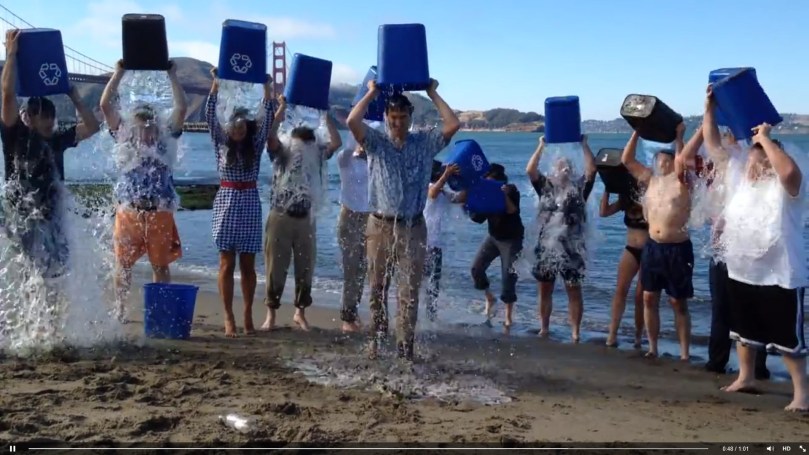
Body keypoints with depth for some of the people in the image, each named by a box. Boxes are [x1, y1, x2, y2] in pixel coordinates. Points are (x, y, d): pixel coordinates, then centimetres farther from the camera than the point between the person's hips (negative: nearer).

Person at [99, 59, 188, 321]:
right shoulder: (125, 136, 7)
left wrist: (172, 76, 0)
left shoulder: (165, 137, 7)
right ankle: (120, 311, 18)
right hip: (129, 212, 0)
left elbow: (181, 108, 0)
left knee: (161, 265, 7)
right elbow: (106, 105, 1)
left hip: (160, 213, 0)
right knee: (123, 264, 6)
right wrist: (119, 73, -1)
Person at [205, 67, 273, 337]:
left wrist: (266, 87, -6)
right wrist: (215, 84, -10)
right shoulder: (221, 142, 5)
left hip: (250, 204, 1)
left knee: (248, 265, 5)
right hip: (226, 203, -1)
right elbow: (210, 115, -3)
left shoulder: (255, 145, 7)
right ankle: (229, 318, 2)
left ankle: (248, 316, 12)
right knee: (227, 265, 0)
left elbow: (266, 118, -1)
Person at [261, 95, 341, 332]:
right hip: (281, 217, -3)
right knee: (276, 268, 1)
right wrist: (282, 108, -17)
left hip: (306, 220, 3)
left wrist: (325, 114, -2)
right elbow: (270, 135, -17)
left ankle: (300, 313, 20)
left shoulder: (316, 155, 7)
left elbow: (337, 142, -2)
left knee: (306, 268, 7)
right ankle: (271, 314, 9)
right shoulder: (281, 154, 0)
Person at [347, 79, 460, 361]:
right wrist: (372, 93, -3)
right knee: (377, 287, 12)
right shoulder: (376, 143, 2)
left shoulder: (425, 143, 4)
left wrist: (433, 94, -2)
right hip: (380, 226, 1)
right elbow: (352, 121, -13)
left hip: (413, 228, 0)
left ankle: (406, 346, 5)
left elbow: (453, 125, -9)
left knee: (409, 291, 0)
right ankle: (377, 337, 31)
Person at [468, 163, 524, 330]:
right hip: (494, 236, 5)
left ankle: (508, 317, 3)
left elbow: (512, 211, -31)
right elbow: (477, 217, -6)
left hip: (512, 239, -5)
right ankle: (489, 298, 21)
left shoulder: (511, 190, -15)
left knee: (508, 277, -7)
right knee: (476, 268, -4)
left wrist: (506, 196, -42)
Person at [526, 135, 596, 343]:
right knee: (544, 290, 8)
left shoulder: (579, 187, 4)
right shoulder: (546, 186, 8)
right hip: (546, 248, 2)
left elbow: (591, 170, -10)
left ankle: (575, 332, 7)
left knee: (574, 291, 1)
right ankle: (544, 328, 21)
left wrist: (584, 145, -10)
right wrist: (541, 146, -6)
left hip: (571, 249, -2)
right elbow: (530, 170, -4)